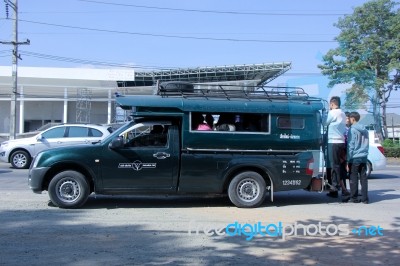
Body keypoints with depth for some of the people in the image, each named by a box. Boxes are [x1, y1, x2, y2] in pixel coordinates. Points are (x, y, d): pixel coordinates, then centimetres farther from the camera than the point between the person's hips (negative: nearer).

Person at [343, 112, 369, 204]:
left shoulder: (352, 129, -9)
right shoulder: (364, 130, 14)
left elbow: (351, 145, -11)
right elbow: (366, 144, 19)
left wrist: (348, 159, -8)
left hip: (355, 158, -6)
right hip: (364, 157, 7)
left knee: (353, 178, 1)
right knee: (363, 178, 7)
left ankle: (354, 197, 7)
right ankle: (365, 198, 7)